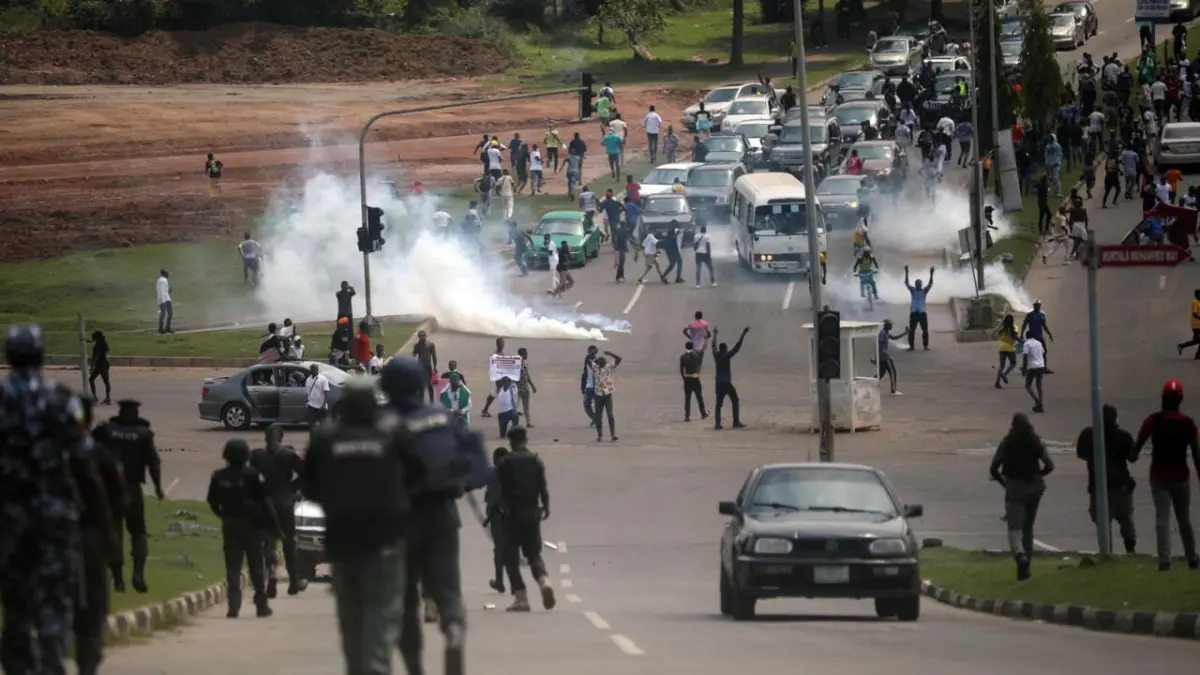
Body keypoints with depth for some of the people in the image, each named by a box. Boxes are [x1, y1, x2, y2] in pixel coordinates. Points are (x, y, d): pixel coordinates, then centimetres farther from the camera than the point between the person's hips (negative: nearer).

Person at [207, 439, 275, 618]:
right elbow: (264, 501, -10)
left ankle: (233, 606, -7)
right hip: (250, 523, -2)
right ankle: (261, 605, 8)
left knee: (232, 566, 4)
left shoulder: (219, 477, -3)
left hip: (229, 524, 2)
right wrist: (273, 521, -2)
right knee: (255, 566, 6)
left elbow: (212, 502, 3)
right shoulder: (252, 475, -11)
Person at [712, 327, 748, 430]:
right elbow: (737, 346, -12)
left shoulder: (716, 355, 6)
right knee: (735, 401, 3)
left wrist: (714, 334, 41)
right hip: (727, 383, -6)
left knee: (719, 404, 6)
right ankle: (736, 422, -3)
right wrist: (743, 334, -10)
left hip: (719, 383, 6)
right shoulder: (726, 356, -9)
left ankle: (717, 424, -2)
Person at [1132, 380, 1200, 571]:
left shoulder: (1153, 421, -9)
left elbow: (1138, 444, -10)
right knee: (1184, 520, 16)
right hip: (1181, 476, 1)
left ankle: (1164, 560, -18)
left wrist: (1133, 456, 13)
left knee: (1162, 519, -5)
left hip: (1159, 476, -1)